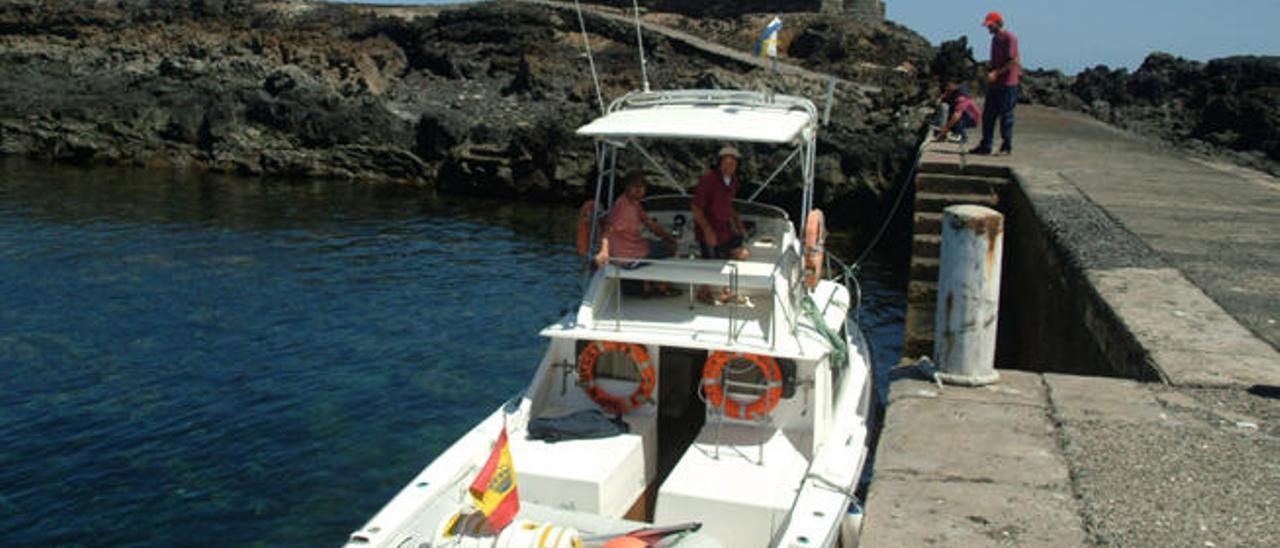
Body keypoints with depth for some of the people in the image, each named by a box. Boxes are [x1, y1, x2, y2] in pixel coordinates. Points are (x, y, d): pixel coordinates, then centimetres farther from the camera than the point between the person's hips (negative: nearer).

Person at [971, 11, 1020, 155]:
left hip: (1007, 84, -9)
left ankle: (1007, 147, 5)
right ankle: (985, 146, 12)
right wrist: (990, 74, 13)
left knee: (1006, 116, -3)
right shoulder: (995, 39, 17)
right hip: (994, 84, 9)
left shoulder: (1010, 38, -10)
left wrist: (996, 73, -19)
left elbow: (1013, 61, -16)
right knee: (988, 115, 7)